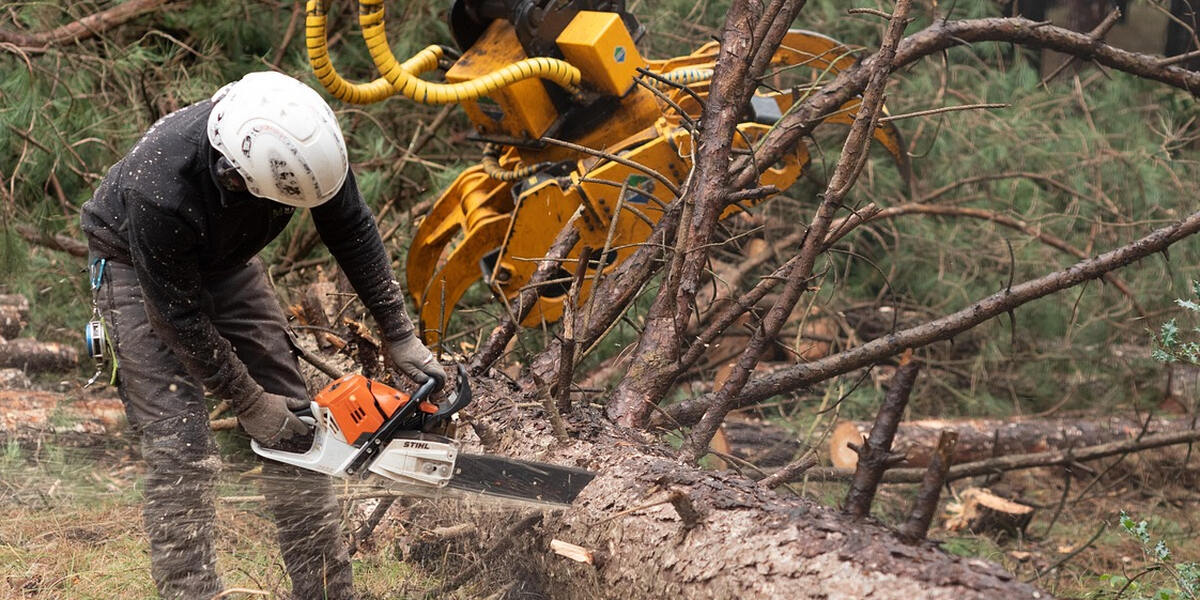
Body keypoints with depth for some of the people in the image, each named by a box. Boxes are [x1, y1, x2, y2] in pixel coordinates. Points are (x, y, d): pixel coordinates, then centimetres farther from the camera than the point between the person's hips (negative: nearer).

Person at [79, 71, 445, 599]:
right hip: (137, 267, -5)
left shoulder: (305, 138, -29)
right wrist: (248, 403, -19)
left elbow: (352, 232, -11)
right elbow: (179, 316, -28)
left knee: (296, 421, 3)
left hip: (224, 258, 5)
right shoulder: (160, 189, -43)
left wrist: (400, 336, -9)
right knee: (180, 447, -16)